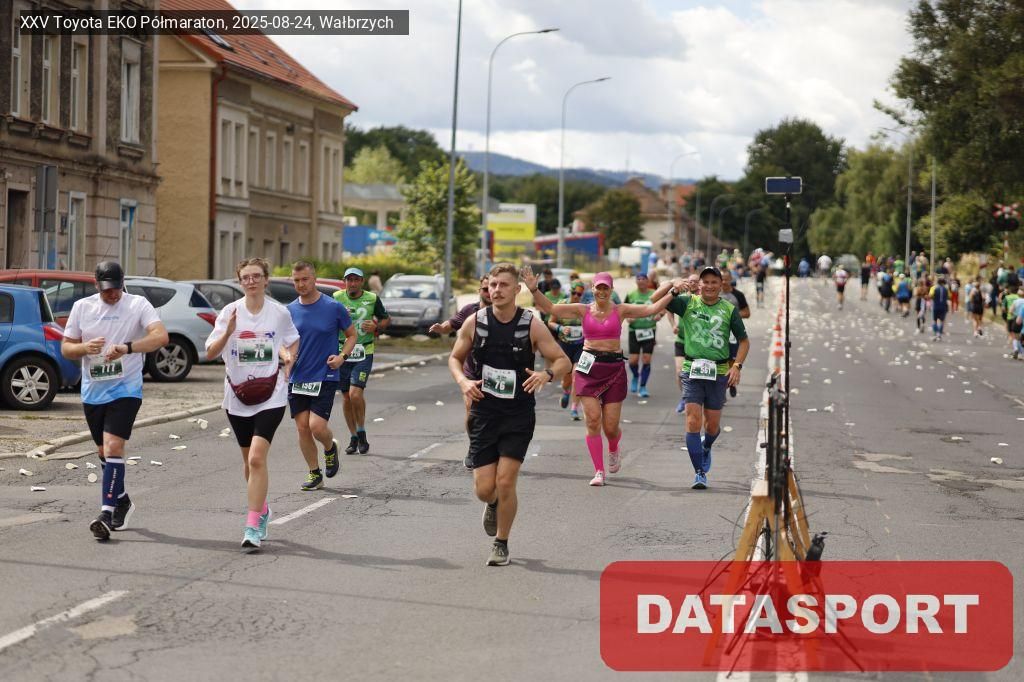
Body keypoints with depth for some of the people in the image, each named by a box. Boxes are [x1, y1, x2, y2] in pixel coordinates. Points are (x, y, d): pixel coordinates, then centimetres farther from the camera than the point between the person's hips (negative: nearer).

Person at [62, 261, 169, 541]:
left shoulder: (138, 305, -7)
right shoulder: (82, 307, 5)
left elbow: (161, 336, -21)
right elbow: (66, 347, 9)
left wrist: (127, 347, -35)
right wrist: (85, 347, -14)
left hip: (125, 389, -5)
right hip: (92, 392, 5)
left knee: (113, 447, -18)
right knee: (104, 452, 16)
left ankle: (107, 513, -21)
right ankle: (122, 500, 37)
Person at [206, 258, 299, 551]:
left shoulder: (280, 312, -1)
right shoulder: (230, 312, -2)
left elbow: (292, 341, 19)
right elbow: (210, 353, -7)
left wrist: (288, 360, 1)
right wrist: (228, 332, -23)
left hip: (271, 396, -3)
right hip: (238, 397, 3)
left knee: (257, 458, -17)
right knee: (248, 460, 15)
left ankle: (253, 527, -16)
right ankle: (262, 510, 39)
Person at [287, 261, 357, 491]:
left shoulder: (334, 307, -5)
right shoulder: (289, 311, 4)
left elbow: (352, 335, 7)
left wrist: (342, 356, -10)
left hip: (325, 377, -4)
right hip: (297, 378, 4)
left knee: (317, 426, -14)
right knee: (302, 427, 2)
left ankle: (330, 448, 20)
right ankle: (314, 474, 17)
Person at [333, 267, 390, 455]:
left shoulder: (372, 299, 1)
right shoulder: (336, 298, 2)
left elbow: (385, 319, 14)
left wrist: (376, 327, -7)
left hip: (364, 353, -2)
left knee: (355, 393, -16)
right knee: (346, 396, 7)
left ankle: (361, 432, 4)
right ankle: (353, 437, 20)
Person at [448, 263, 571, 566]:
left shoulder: (532, 325, -7)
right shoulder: (475, 322, -1)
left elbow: (563, 361, -3)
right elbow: (455, 358, 11)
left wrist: (547, 374, -25)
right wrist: (462, 381, -11)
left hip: (519, 415, -2)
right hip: (484, 413, 2)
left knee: (505, 482, -10)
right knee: (483, 489, -1)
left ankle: (501, 544, 11)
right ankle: (493, 505, 38)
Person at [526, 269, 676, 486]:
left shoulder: (620, 310, 3)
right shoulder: (583, 310, 4)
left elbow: (653, 308, -3)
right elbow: (550, 308, 0)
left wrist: (671, 292, -13)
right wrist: (534, 290, -12)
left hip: (614, 369, 0)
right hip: (588, 368, 0)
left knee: (610, 426, 1)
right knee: (593, 421, -8)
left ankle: (614, 451, 38)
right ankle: (599, 471, 1)